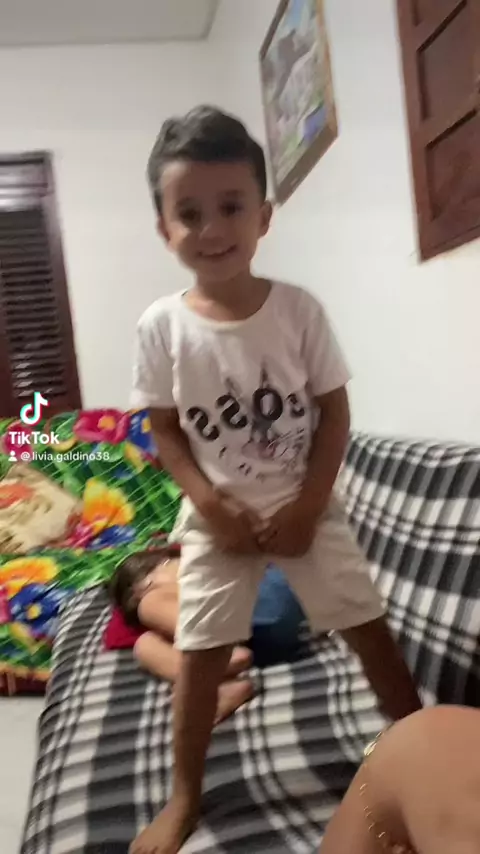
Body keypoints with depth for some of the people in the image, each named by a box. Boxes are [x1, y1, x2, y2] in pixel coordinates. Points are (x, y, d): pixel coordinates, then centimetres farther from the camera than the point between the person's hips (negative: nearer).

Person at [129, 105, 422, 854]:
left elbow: (335, 412, -5)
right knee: (201, 654, 8)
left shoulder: (299, 309, -10)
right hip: (218, 518, 0)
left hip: (307, 507, 1)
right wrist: (212, 506, -13)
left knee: (370, 628, 8)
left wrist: (307, 506, -11)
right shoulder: (161, 327, -10)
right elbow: (165, 430, -4)